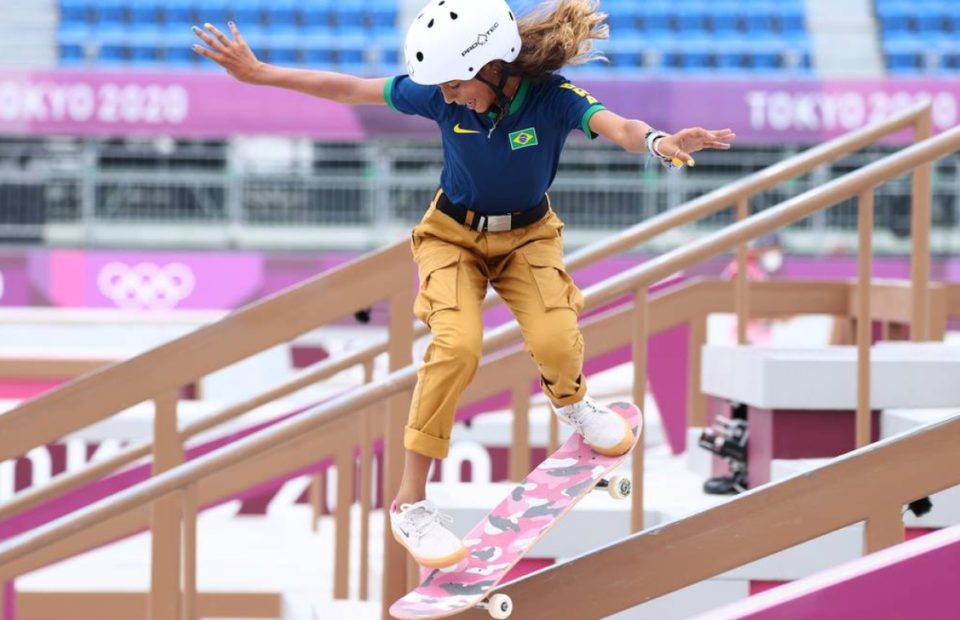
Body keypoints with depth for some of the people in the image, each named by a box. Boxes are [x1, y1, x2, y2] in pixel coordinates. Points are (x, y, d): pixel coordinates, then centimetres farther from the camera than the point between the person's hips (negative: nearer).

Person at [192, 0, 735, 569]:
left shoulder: (551, 96, -28)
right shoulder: (441, 96, -22)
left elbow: (618, 126, -47)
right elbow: (349, 89, -12)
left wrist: (659, 142, -70)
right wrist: (261, 74, -11)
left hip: (528, 235, 0)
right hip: (454, 234, 0)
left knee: (556, 341, -23)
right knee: (458, 344, -26)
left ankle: (570, 400, 20)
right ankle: (410, 501, -16)